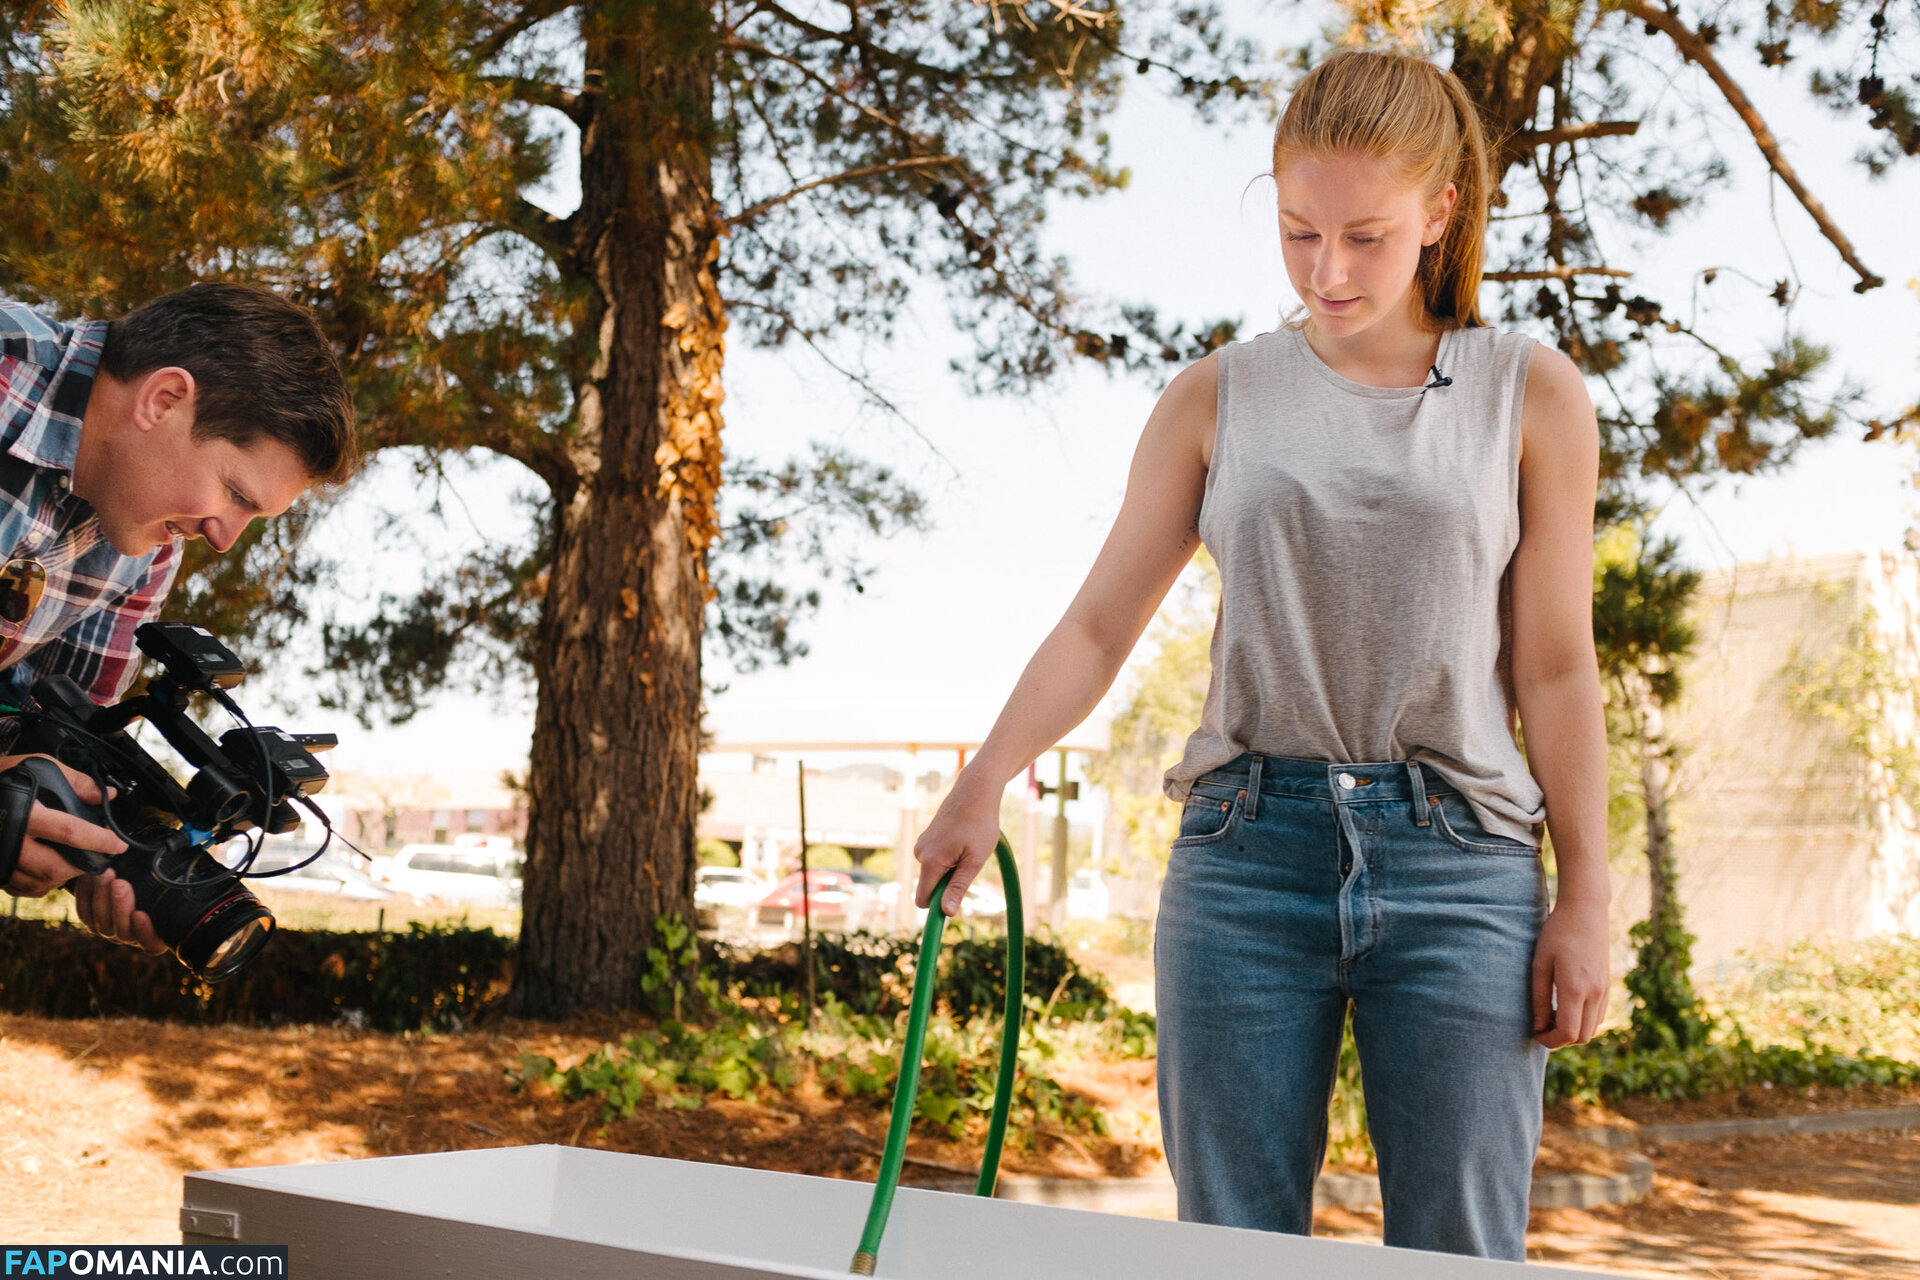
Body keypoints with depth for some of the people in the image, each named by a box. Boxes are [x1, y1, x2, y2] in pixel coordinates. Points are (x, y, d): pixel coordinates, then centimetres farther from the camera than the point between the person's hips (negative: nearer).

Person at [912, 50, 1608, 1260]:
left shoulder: (1531, 394, 6)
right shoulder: (1216, 400, 9)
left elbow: (1555, 668, 5)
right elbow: (1098, 626, 5)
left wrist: (1586, 900, 3)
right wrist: (983, 784, -9)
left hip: (1459, 862, -1)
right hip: (1246, 852, 1)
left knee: (1459, 1250, 1)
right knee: (1234, 1242, 5)